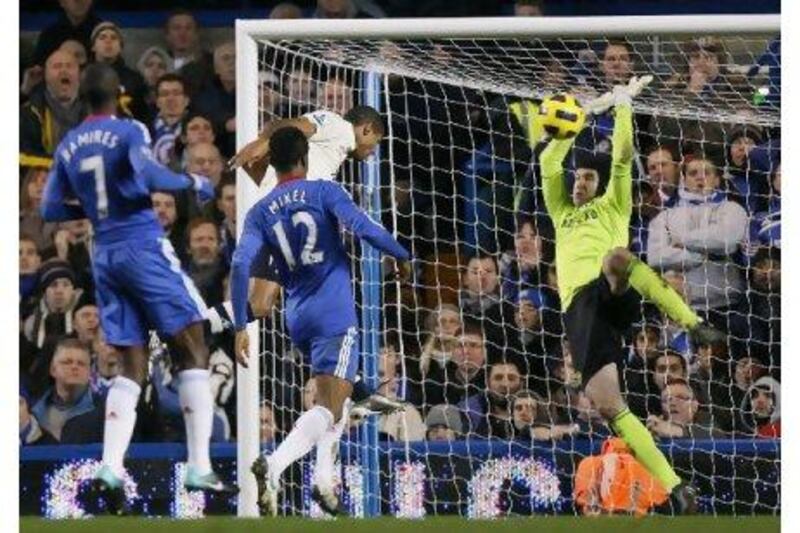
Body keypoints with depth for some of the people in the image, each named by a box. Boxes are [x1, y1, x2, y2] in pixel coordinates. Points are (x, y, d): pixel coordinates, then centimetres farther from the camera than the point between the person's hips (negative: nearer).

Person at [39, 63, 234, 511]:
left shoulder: (68, 147, 11)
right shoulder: (130, 132, -6)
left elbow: (51, 210, 13)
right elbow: (147, 175, -24)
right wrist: (192, 183, -8)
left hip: (105, 256, 6)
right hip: (144, 246, -6)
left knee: (132, 368, 9)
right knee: (193, 352, -1)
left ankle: (111, 468, -8)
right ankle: (200, 467, -9)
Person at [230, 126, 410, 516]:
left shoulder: (260, 213, 8)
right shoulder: (324, 192, -1)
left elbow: (241, 264, -4)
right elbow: (363, 228, -14)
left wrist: (240, 327, -2)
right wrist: (406, 257, -1)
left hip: (297, 318, 5)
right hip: (334, 313, -5)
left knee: (333, 394, 28)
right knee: (329, 408, -12)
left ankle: (324, 477, 16)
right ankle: (274, 466, -35)